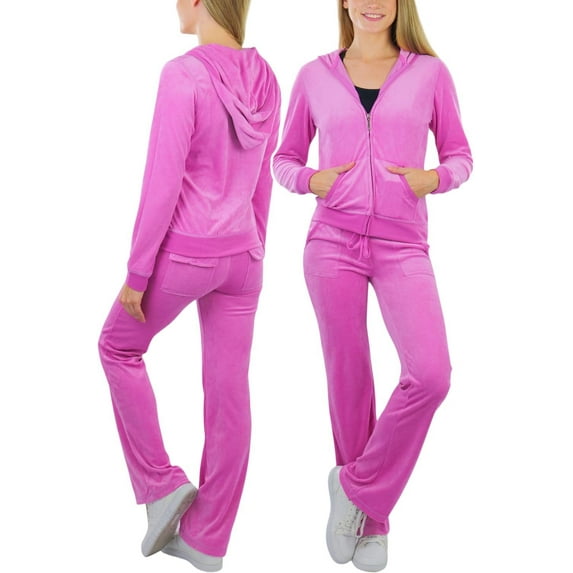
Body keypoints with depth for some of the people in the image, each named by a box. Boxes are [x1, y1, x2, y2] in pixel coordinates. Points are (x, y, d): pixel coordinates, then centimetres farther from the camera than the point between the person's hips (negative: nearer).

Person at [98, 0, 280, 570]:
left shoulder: (183, 76, -16)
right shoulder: (262, 80, 5)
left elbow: (162, 185, -18)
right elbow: (261, 182, 11)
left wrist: (136, 272, -10)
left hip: (182, 255, -6)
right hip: (240, 257, 6)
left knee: (118, 346, 20)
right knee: (228, 394, 9)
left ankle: (161, 483, 16)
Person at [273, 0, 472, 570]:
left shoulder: (429, 72, 7)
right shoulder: (315, 75, 8)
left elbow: (459, 154, 13)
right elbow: (284, 157, 15)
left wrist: (434, 178, -8)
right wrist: (309, 179, -6)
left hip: (403, 244, 0)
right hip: (333, 240, 1)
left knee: (430, 375, -18)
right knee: (349, 378, 5)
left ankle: (357, 486, 7)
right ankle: (370, 520, 24)